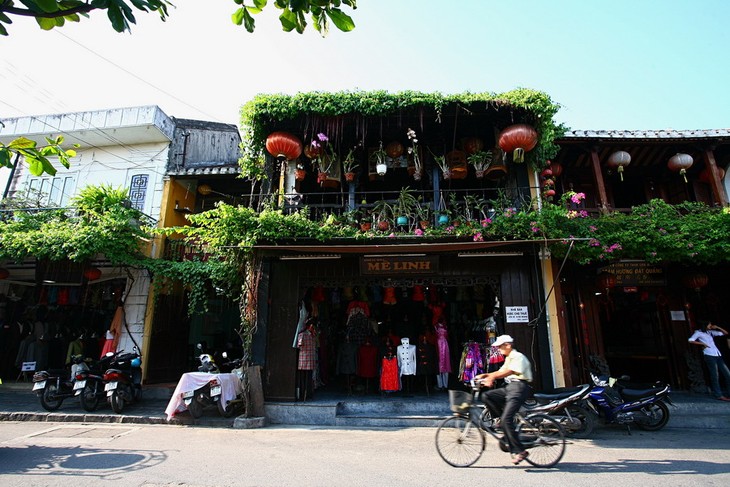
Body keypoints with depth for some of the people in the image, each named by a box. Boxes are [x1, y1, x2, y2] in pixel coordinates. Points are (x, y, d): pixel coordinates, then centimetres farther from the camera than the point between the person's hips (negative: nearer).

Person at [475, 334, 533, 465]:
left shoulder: (518, 357, -7)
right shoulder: (508, 359, 24)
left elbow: (509, 371, -23)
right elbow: (500, 372, 19)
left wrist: (492, 377, -32)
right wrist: (485, 375, 4)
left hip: (519, 388, -9)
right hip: (509, 387, 9)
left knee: (506, 419, -18)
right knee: (486, 396, -11)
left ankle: (520, 451, -9)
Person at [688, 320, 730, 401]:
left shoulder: (710, 332, 18)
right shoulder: (698, 332, -1)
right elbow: (690, 340, -11)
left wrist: (717, 327, 8)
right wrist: (702, 344, -11)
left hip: (718, 355, 7)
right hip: (709, 355, -7)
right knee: (715, 375, -5)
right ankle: (719, 395, -1)